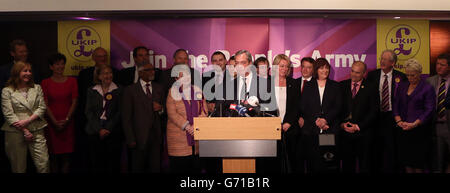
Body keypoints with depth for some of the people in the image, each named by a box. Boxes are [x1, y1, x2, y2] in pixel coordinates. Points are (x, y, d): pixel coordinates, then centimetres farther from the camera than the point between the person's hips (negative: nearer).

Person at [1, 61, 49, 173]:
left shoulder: (37, 88, 12)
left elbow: (42, 108, 4)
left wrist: (27, 121, -10)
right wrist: (24, 130, -10)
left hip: (37, 131, 2)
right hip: (15, 133, -2)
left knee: (43, 165, -4)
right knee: (19, 168, 6)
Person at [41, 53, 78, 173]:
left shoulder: (72, 81, 7)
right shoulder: (45, 83, 5)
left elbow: (74, 102, 3)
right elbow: (45, 105, 0)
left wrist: (66, 120, -7)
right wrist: (55, 122, -9)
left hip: (67, 122, 1)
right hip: (52, 122, -1)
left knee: (67, 153, 0)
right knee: (53, 153, 2)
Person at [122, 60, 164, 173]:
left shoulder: (158, 88, 13)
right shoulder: (130, 90, 0)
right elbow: (126, 117, -3)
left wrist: (161, 109, -6)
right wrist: (131, 139, -9)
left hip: (156, 137, 3)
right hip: (139, 138, -3)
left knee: (156, 168, 4)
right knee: (138, 168, 5)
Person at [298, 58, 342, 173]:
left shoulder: (335, 86, 12)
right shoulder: (308, 86, 11)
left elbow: (338, 107, 4)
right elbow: (303, 108, 4)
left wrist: (325, 119, -10)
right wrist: (316, 121, -8)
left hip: (330, 129, 0)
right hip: (311, 130, 0)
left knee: (330, 162, -5)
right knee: (312, 162, -2)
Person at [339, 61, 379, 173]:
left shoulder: (371, 88, 0)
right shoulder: (342, 85, 7)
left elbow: (374, 112, -4)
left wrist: (358, 126, -10)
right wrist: (341, 123, -6)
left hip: (363, 132, -1)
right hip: (345, 132, 2)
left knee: (364, 166, 7)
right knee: (347, 164, 7)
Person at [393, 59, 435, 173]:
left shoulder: (427, 88, -2)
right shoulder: (402, 86, 13)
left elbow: (429, 111, -8)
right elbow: (396, 105, 12)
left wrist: (414, 124, -16)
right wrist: (399, 121, -5)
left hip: (419, 129, -4)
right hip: (403, 130, 4)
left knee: (418, 163, -1)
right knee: (406, 160, 5)